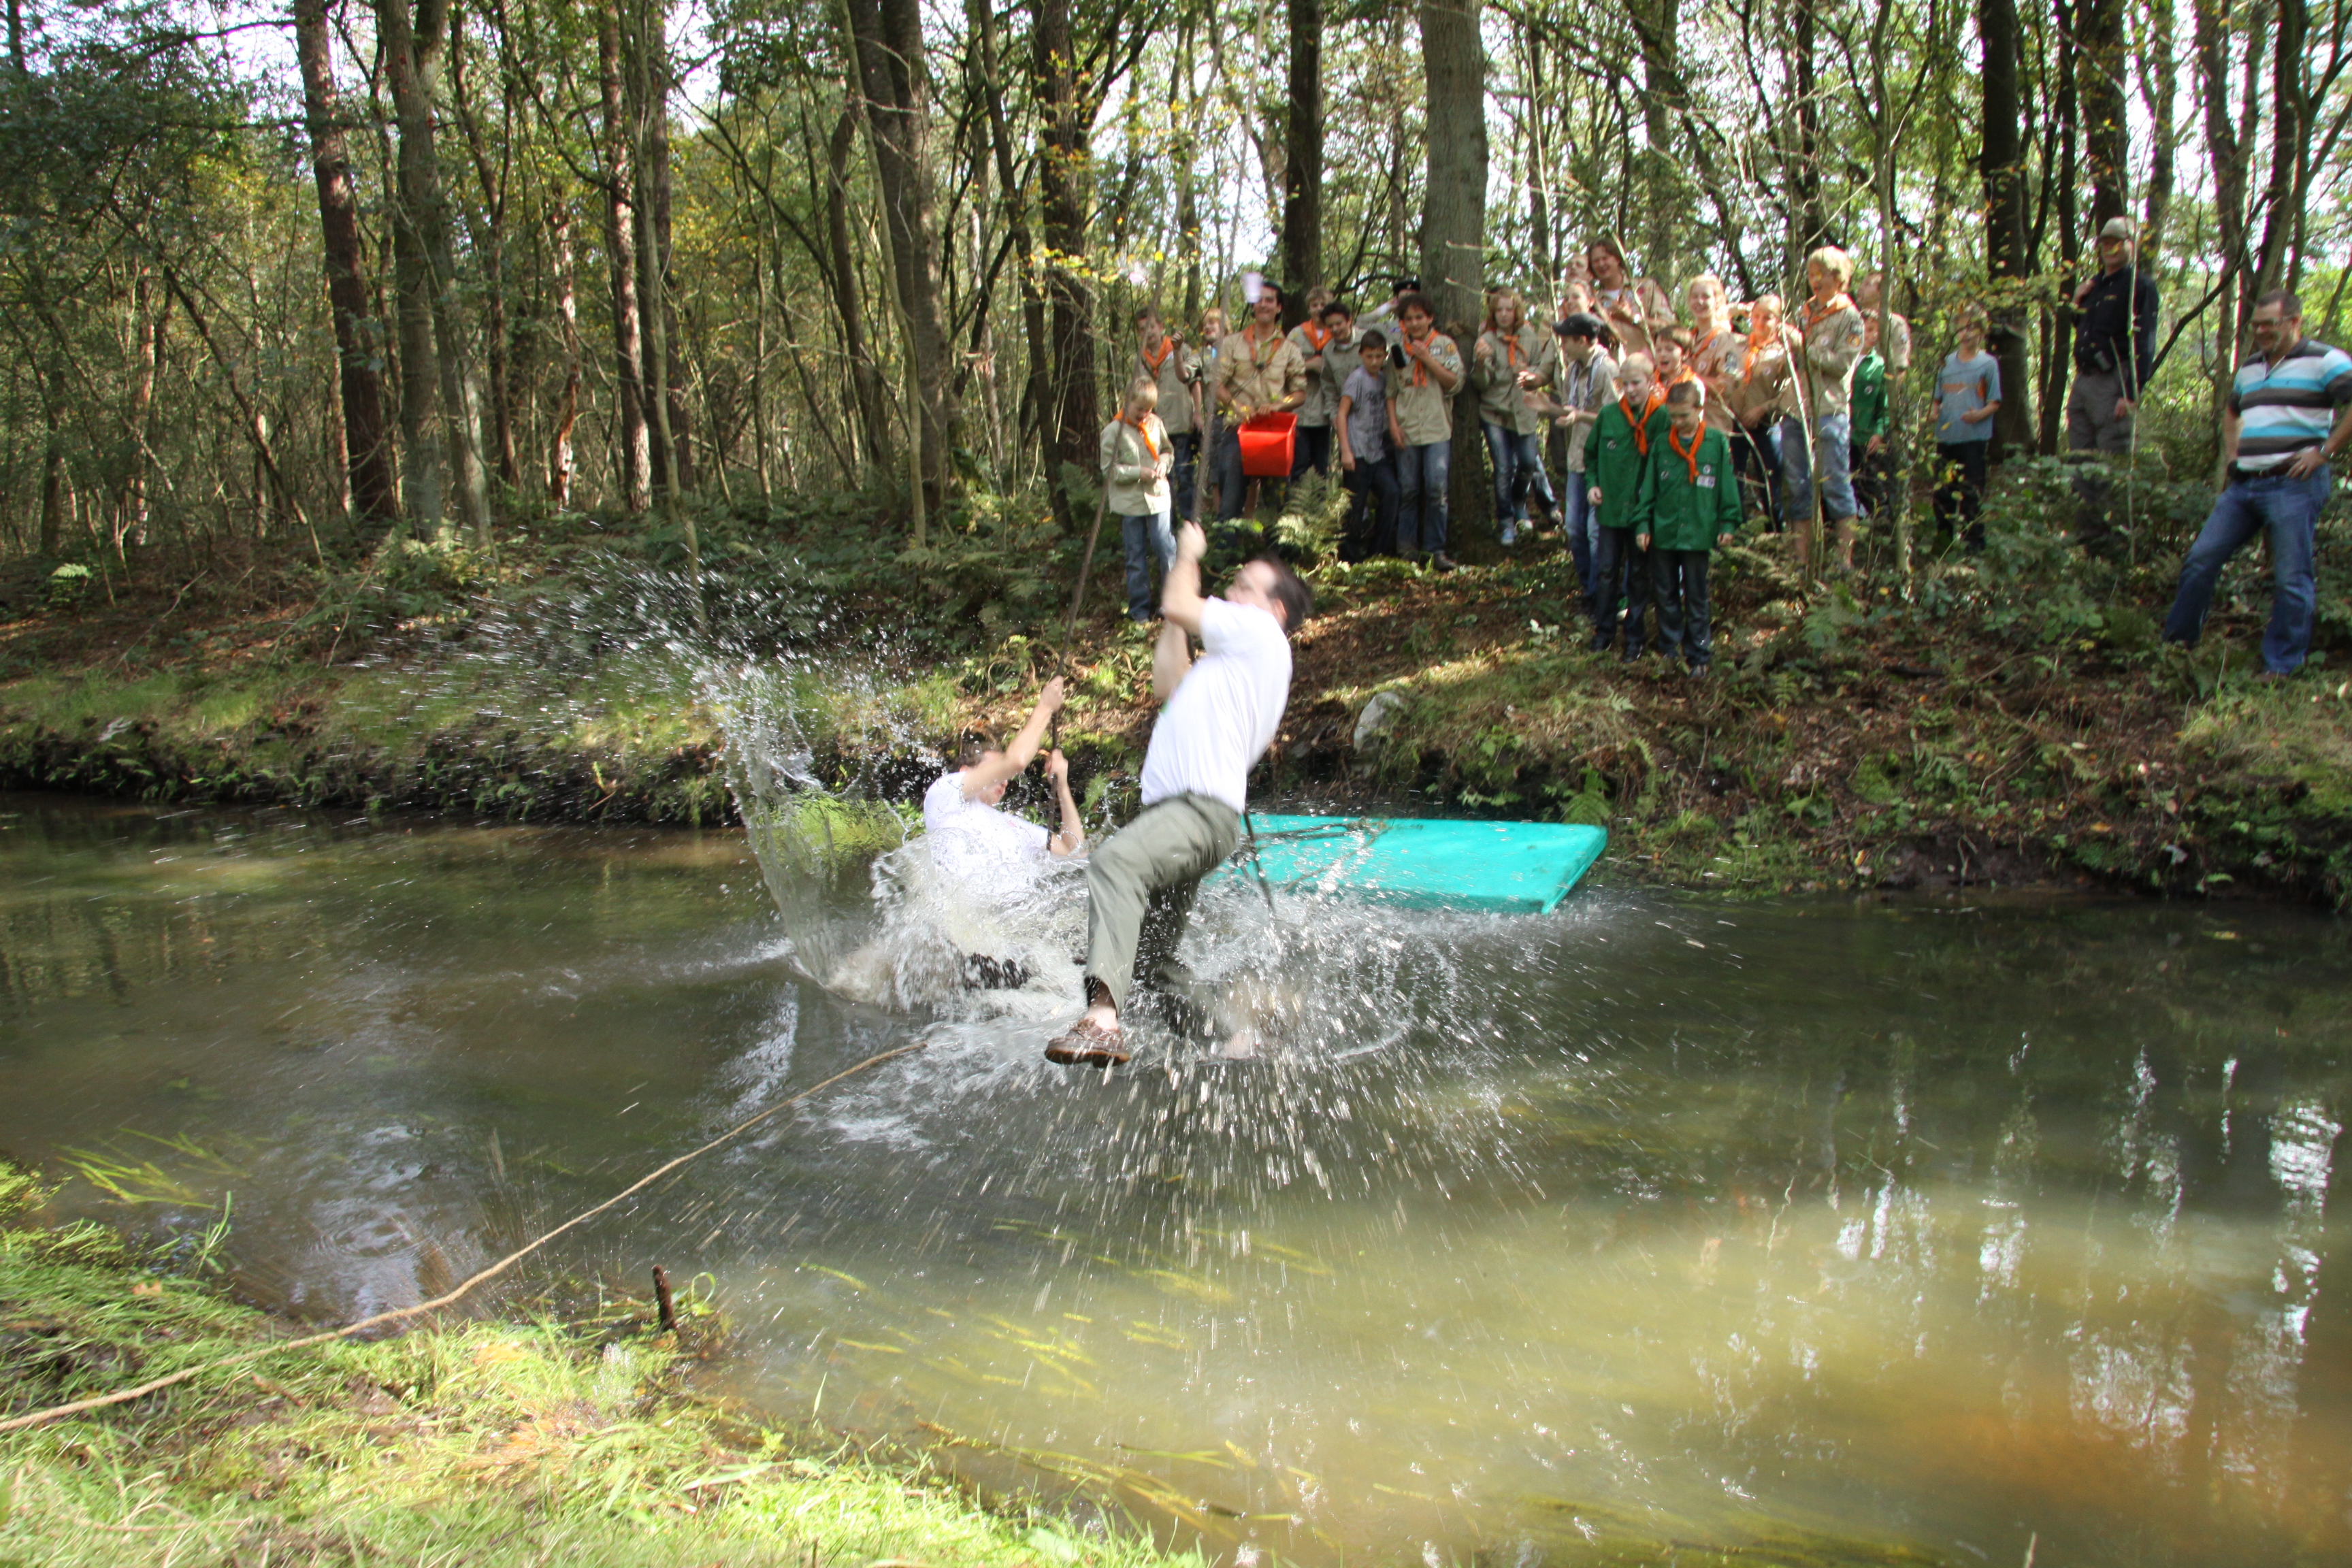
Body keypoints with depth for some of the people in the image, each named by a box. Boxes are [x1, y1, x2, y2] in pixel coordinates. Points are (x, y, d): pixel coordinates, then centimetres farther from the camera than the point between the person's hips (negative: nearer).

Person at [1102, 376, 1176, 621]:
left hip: (1157, 497, 3)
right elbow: (1109, 469, -10)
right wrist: (1138, 472, -17)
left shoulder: (1156, 424, 4)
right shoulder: (1114, 431, -8)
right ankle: (1139, 607, 14)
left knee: (1166, 546, -4)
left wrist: (1164, 462, -4)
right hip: (1129, 502, -2)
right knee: (1136, 555, 5)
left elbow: (1168, 450, 18)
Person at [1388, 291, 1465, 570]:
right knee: (1408, 490, 4)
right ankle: (1407, 545, 13)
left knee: (1436, 488, -10)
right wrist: (1393, 423, 1)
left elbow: (1455, 382, -4)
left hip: (1437, 429, -2)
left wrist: (1428, 359, -10)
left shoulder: (1444, 345, 5)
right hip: (1406, 430, 2)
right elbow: (1391, 391, 12)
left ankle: (1437, 548, -6)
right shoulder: (1399, 348, 11)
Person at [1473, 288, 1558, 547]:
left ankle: (1519, 505, 30)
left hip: (1525, 411, 2)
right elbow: (1481, 383, -8)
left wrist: (1534, 376, -12)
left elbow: (1545, 372, 10)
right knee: (1503, 469, -3)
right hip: (1495, 411, -2)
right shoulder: (1486, 340, -3)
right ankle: (1507, 523, 6)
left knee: (1529, 462, 2)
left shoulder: (1532, 338, 4)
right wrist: (1481, 363, -28)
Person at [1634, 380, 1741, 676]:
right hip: (1663, 532, 2)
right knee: (1665, 595, 10)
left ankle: (1698, 655, 12)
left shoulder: (1718, 443, -3)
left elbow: (1728, 485, 2)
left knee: (1696, 599, 5)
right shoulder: (1661, 445, 3)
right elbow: (1648, 488, 8)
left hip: (1698, 533, -2)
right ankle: (1670, 648, 23)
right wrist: (1642, 523, 4)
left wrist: (1728, 522, 1)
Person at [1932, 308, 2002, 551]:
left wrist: (1979, 414, -20)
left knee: (1972, 491, -5)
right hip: (1946, 436, 4)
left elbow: (1995, 403, 0)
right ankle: (1944, 533, 18)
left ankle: (1976, 538, 1)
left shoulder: (1988, 364, 3)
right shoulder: (1947, 362, 14)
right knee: (1942, 489, 6)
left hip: (1974, 437, -4)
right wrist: (1936, 411, -1)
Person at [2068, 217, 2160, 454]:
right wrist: (2077, 303, 10)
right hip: (2082, 379, 8)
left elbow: (2144, 343, -13)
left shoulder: (2140, 286, -5)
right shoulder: (2093, 284, 18)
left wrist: (2131, 394, -21)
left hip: (2112, 382, -8)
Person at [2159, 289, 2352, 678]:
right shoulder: (2250, 367, 19)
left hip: (2294, 485, -7)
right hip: (2244, 484, 7)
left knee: (2291, 579, -5)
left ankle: (2281, 667, 0)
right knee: (2201, 558, 4)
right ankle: (2177, 641, 16)